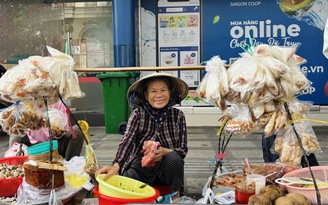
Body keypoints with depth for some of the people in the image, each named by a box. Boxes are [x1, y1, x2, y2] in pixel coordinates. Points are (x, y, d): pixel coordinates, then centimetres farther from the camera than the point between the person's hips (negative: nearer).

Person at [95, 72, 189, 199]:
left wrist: (164, 152, -25)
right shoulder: (138, 114, -8)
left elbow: (183, 150, -3)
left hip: (168, 169, 1)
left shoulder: (178, 116, -4)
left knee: (173, 158, -30)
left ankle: (176, 197, -6)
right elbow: (127, 141, -22)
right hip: (140, 166, -1)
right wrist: (116, 166, -40)